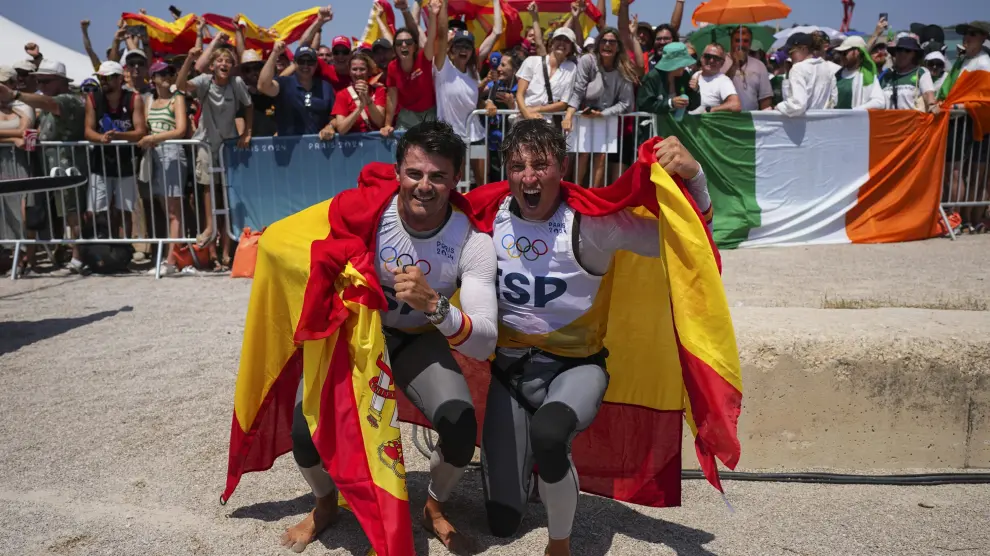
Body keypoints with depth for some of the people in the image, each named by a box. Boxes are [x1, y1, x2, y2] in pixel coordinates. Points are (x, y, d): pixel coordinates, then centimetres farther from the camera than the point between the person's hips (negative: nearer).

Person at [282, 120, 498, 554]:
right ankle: (325, 503, 19)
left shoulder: (472, 242, -24)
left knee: (460, 422, -24)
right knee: (307, 429, -19)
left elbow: (484, 345, -31)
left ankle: (435, 507, 11)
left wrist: (433, 304, -46)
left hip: (419, 338, 0)